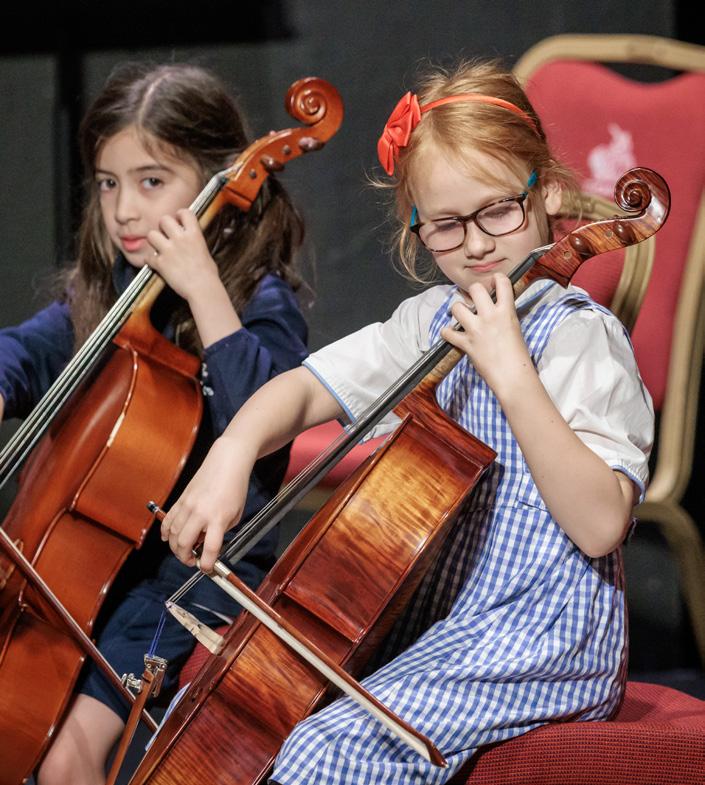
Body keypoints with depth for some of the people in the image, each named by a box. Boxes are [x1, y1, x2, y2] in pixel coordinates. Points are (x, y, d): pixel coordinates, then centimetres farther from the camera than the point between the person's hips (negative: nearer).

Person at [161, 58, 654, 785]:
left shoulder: (579, 338, -15)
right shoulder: (433, 322, 7)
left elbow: (601, 525, -25)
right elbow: (305, 388, 5)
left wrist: (513, 376, -32)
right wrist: (234, 451, -17)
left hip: (535, 642, -8)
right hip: (434, 616, 8)